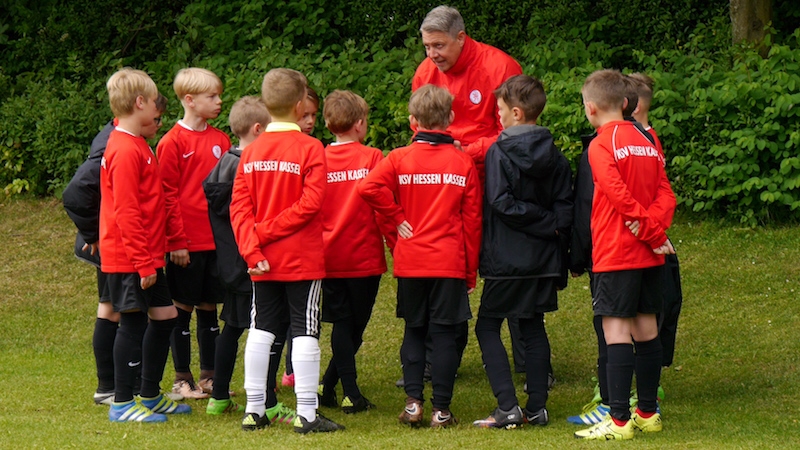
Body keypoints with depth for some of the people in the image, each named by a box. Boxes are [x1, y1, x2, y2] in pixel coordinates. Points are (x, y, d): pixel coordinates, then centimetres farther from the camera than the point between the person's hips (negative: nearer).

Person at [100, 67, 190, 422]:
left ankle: (151, 396, 23)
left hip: (147, 257, 10)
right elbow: (126, 212, -21)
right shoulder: (126, 151, -17)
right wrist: (143, 261, -21)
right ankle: (122, 403, 3)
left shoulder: (137, 146, 15)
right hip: (128, 259, -10)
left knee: (164, 317, 14)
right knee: (133, 323, -4)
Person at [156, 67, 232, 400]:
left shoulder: (220, 140, 9)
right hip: (187, 244, -5)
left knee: (209, 308, 11)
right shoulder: (173, 142, -8)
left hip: (217, 240, 5)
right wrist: (176, 241, -13)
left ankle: (209, 376, 18)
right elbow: (168, 195, -9)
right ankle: (182, 379, 10)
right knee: (183, 309, 3)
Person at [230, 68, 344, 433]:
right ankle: (306, 413, -1)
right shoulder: (310, 149, -11)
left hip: (263, 262, 5)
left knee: (261, 330, 12)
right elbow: (310, 203, -19)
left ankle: (254, 410, 13)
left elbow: (239, 205, -3)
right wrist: (266, 232, -14)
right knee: (305, 332, 0)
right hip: (303, 259, -5)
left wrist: (252, 248, -7)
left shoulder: (252, 151, 4)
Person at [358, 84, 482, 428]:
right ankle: (441, 409, 1)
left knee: (414, 331, 13)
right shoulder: (464, 163, 0)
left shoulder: (400, 159, -1)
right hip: (450, 263, -1)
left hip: (410, 262, 1)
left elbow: (369, 187, -18)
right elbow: (472, 220, 1)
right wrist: (471, 271, 8)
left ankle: (413, 401, 6)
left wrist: (398, 217, -4)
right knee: (444, 334, 2)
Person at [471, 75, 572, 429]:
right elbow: (565, 204, 4)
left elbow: (502, 203, -17)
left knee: (487, 327, 3)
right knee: (533, 328, 14)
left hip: (506, 258, -6)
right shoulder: (554, 155, 6)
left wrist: (545, 224, -11)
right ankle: (537, 407, 11)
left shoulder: (498, 152, -11)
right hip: (544, 259, 6)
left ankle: (507, 406, -8)